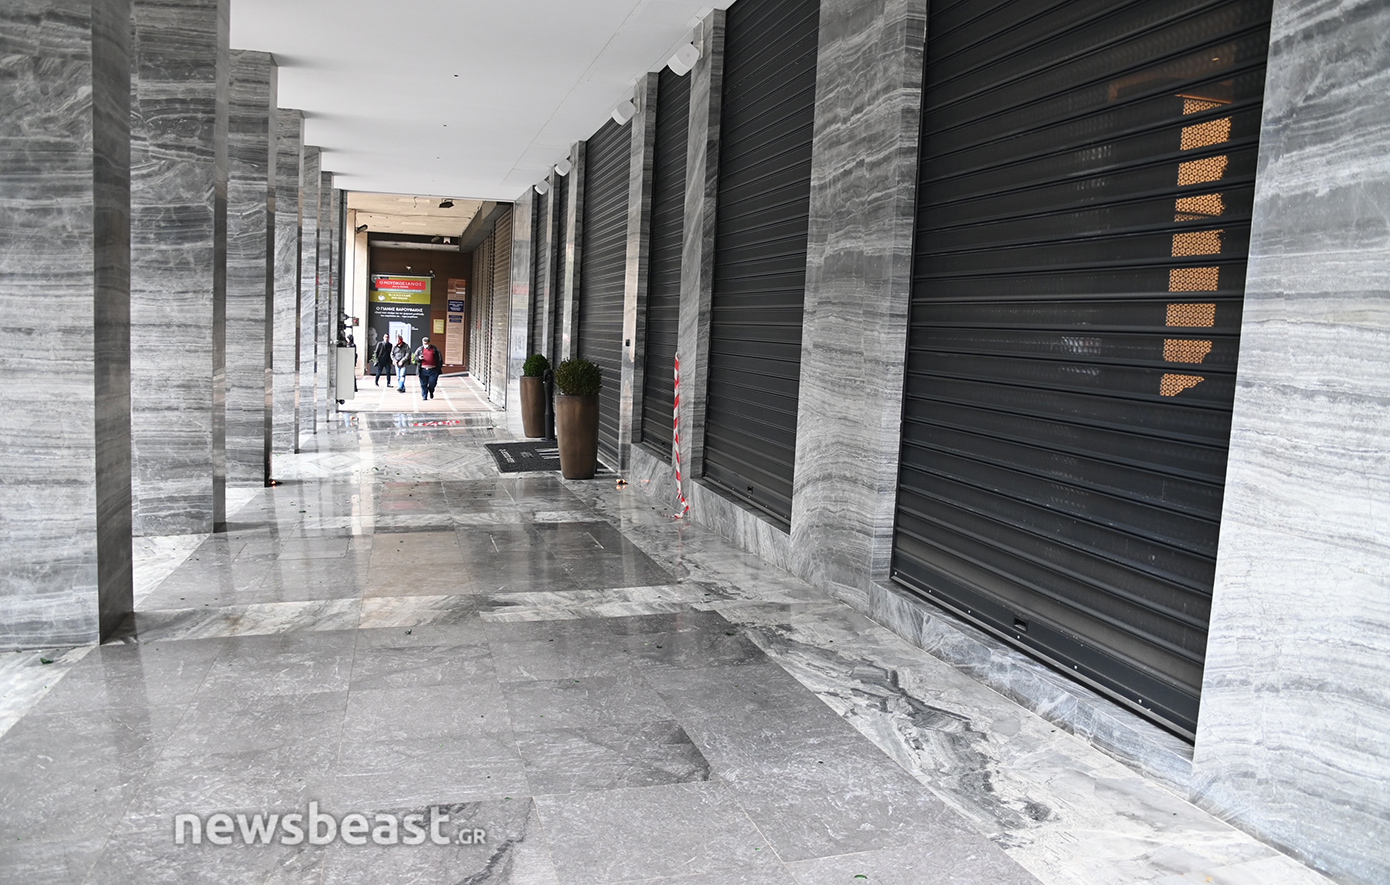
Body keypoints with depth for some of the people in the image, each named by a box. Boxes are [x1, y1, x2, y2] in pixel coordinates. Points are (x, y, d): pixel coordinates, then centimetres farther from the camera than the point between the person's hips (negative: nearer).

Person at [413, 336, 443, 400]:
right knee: (423, 384, 1)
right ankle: (424, 396, 13)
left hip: (433, 370, -1)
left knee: (432, 383, -3)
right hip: (423, 370, 1)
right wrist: (419, 358, -13)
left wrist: (440, 366, 6)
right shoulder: (420, 349, 10)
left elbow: (440, 358, 11)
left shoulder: (434, 349, 8)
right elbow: (415, 358, 9)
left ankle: (431, 392, 28)